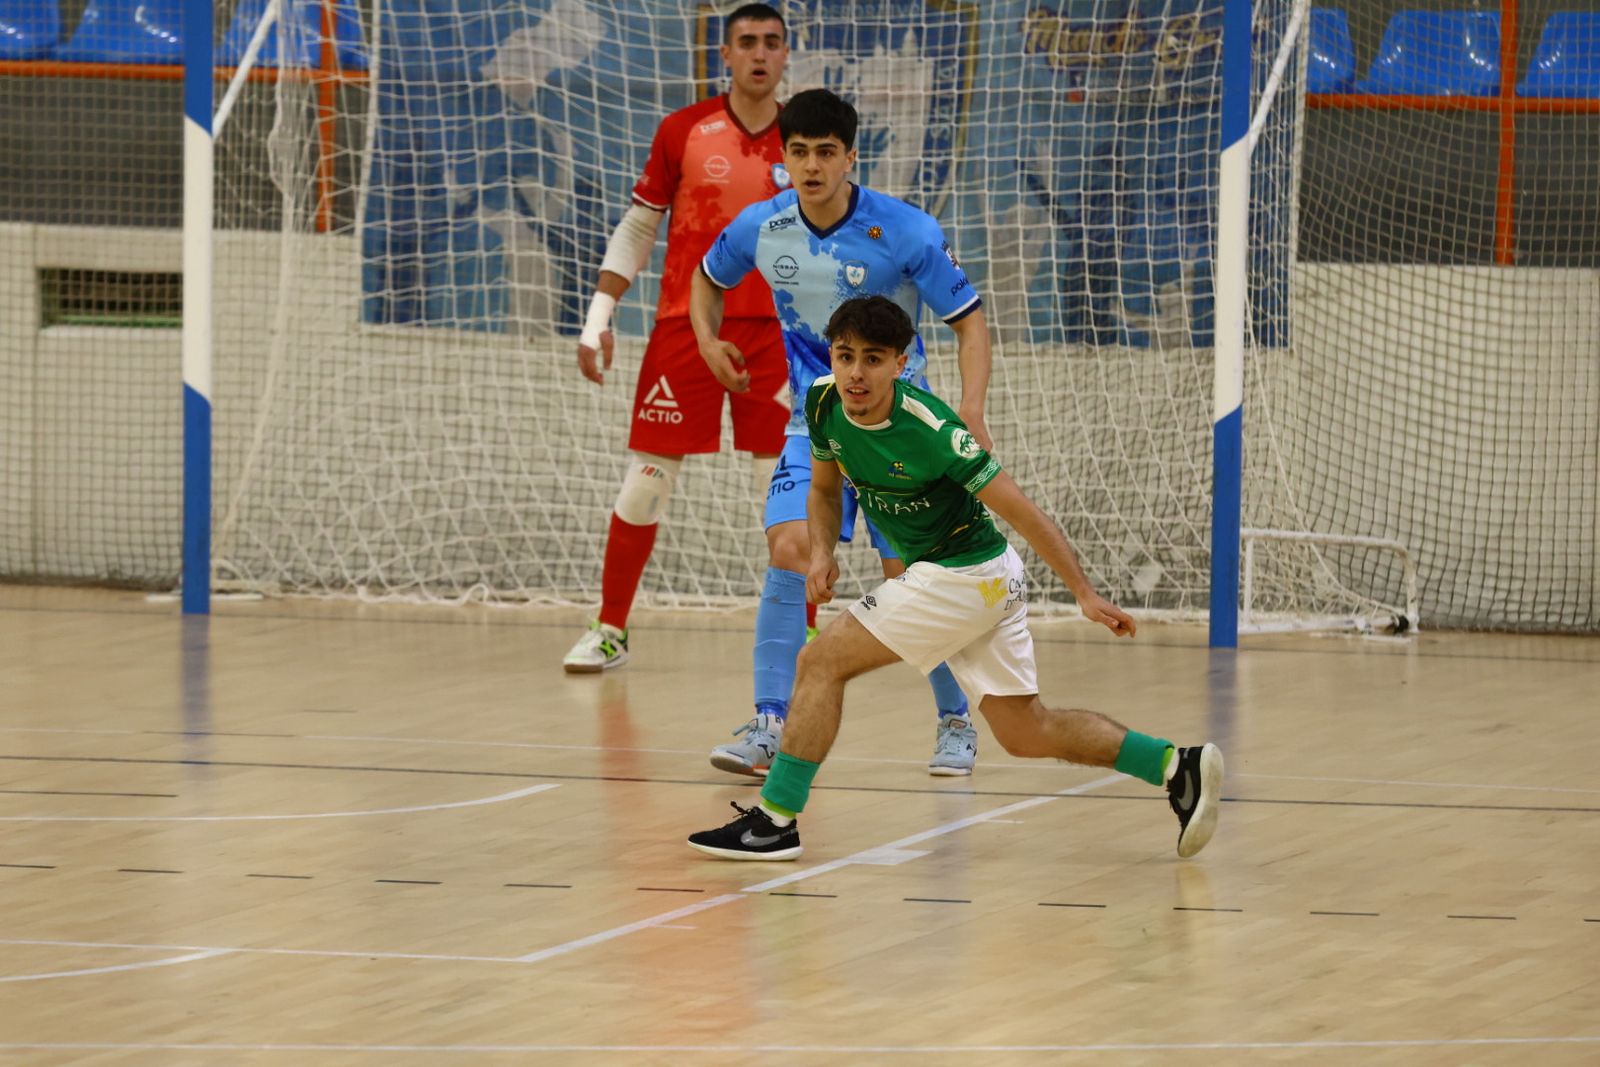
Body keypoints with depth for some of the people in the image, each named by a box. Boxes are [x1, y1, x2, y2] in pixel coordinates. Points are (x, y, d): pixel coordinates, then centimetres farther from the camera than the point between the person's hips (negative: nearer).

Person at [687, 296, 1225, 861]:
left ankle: (775, 819, -6)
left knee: (821, 662, -11)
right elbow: (825, 489, 14)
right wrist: (822, 553, -6)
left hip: (966, 576, -8)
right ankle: (1176, 766, 17)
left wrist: (1086, 595, -22)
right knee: (1026, 733, 13)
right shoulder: (825, 403, -5)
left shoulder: (930, 431, -25)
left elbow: (1022, 512, -21)